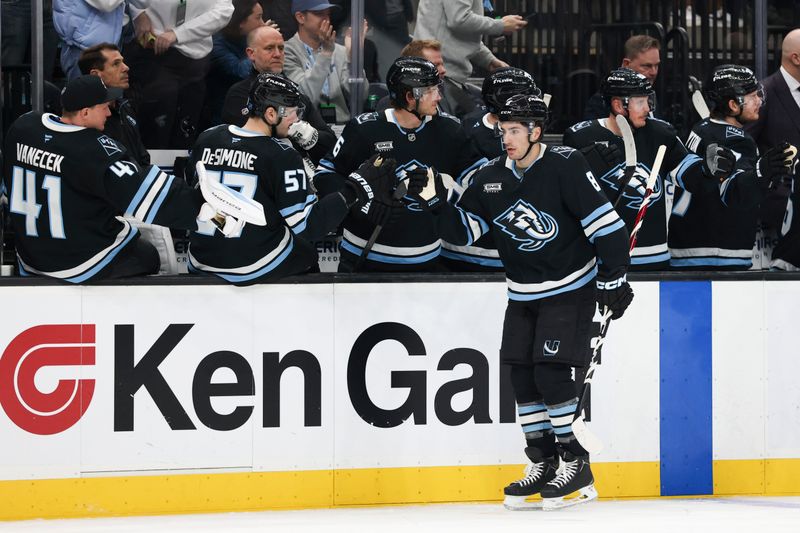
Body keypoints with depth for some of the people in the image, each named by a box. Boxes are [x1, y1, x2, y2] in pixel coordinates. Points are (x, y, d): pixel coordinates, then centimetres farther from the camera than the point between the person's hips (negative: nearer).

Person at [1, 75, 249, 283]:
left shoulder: (21, 128, -6)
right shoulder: (94, 149, -25)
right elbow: (142, 192, -33)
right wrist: (205, 209, -35)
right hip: (82, 265, -6)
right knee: (148, 257, 21)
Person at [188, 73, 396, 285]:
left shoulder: (205, 139, -1)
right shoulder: (282, 157, -17)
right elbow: (307, 225, -17)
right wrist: (356, 189, -13)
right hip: (253, 268, -5)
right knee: (306, 255, 24)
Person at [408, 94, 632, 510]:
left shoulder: (565, 167, -17)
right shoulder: (491, 178, 1)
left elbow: (605, 222, -17)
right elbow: (462, 230, 5)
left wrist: (613, 277, -17)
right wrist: (435, 202, -12)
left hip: (569, 289, -7)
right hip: (523, 295, 7)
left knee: (551, 372, -14)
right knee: (521, 376, 3)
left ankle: (577, 464, -4)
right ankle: (543, 463, 14)